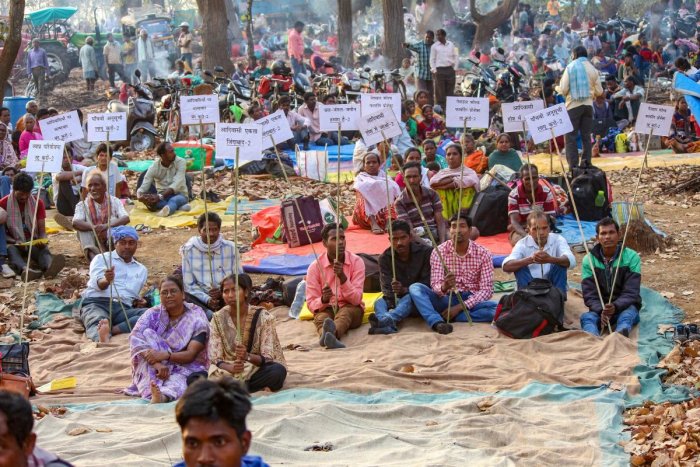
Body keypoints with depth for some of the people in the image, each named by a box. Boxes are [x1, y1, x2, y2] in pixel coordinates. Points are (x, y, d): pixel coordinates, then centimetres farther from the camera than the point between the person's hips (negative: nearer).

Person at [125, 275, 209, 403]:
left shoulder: (196, 318, -4)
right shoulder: (153, 314, 2)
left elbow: (191, 355, -13)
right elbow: (135, 338, -16)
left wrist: (165, 355, -32)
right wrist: (156, 363, -32)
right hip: (152, 370, 2)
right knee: (148, 334, -23)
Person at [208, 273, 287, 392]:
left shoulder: (262, 317, -7)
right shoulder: (218, 319, -1)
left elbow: (267, 357, -13)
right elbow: (215, 358, -7)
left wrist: (248, 356, -35)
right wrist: (230, 367, -30)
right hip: (228, 371, 1)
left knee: (277, 371, -34)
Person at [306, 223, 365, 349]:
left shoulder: (356, 261, -7)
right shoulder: (315, 267, -6)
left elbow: (356, 300, -14)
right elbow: (311, 304, -6)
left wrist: (342, 276, -28)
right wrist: (323, 300, -30)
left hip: (350, 308, -1)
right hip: (326, 309, 1)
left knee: (345, 311, -36)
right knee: (321, 317, -34)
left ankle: (328, 334, -71)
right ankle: (332, 337, -70)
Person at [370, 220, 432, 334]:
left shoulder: (425, 252, -10)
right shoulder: (385, 258, -4)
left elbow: (428, 283, -14)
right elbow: (387, 288, -13)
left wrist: (404, 290, -31)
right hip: (397, 300, 3)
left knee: (412, 293, -36)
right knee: (379, 302, -28)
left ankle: (385, 319, -66)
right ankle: (388, 326, -64)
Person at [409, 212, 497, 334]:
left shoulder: (483, 254, -3)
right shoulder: (439, 252, -3)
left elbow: (486, 290, -9)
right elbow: (435, 286, -10)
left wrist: (460, 307, -20)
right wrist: (444, 287, -36)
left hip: (471, 301, 0)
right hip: (446, 300, 1)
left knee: (496, 308, -32)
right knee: (415, 288, -25)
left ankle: (444, 317, -29)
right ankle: (437, 322, -50)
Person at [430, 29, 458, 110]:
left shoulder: (451, 45, 9)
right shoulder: (434, 46, 4)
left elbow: (456, 57, 14)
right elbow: (432, 59, 4)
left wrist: (454, 68, 5)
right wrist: (434, 71, -5)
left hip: (450, 70, 2)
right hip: (439, 70, -2)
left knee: (450, 91, 3)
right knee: (440, 92, -5)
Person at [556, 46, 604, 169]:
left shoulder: (570, 67, -5)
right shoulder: (593, 69, 2)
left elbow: (563, 90, -8)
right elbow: (599, 91, 5)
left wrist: (557, 88, 14)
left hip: (573, 105, -3)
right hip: (588, 105, 3)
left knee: (570, 136, 1)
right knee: (586, 135, 12)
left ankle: (573, 165, -5)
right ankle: (586, 162, 10)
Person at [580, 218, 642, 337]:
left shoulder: (631, 257, -6)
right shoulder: (589, 260, -1)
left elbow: (631, 293, -11)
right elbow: (589, 295, -6)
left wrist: (615, 307, -32)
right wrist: (601, 310, -28)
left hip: (625, 306, -1)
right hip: (599, 308, 1)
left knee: (627, 315, -35)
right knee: (586, 317, -31)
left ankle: (620, 336, -70)